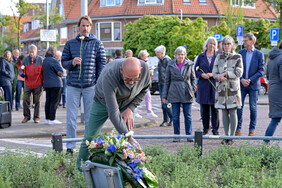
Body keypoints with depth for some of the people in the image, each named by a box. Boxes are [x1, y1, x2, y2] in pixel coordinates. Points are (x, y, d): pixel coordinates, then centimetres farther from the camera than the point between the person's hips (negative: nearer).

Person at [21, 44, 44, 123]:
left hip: (38, 84, -2)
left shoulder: (40, 59, -1)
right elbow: (22, 72, 8)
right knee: (25, 100, -2)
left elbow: (43, 72, 3)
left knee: (37, 101, 3)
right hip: (28, 83, 2)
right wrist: (22, 70, -16)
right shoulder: (25, 59, 3)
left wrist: (43, 83, -1)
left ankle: (36, 117, 11)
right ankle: (26, 116, 10)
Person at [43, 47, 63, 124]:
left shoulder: (44, 60, 13)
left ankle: (47, 118, 15)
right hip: (55, 83, -8)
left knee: (48, 101, 12)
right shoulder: (53, 60, -14)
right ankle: (52, 119, -6)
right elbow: (60, 71, -16)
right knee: (54, 101, -5)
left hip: (46, 83, 8)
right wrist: (60, 74, 5)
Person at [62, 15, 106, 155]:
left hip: (90, 85, -1)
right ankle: (70, 147, 9)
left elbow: (102, 63, 5)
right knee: (71, 117, 1)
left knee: (90, 118, 5)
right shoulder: (70, 43, 9)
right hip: (73, 84, 1)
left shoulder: (97, 43, 6)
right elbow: (63, 62, 11)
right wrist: (72, 62, -11)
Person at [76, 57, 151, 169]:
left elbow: (144, 90, -4)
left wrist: (130, 109, -14)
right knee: (91, 137, -2)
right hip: (103, 101, -3)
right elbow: (113, 113, -42)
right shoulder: (109, 76, -42)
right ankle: (81, 166, 18)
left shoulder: (145, 68, -28)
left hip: (127, 104, 3)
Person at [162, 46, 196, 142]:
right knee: (175, 116, 4)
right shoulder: (170, 65, 3)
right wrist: (164, 95, 6)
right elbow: (167, 81, 7)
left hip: (186, 94, 0)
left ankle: (189, 135, 11)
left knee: (188, 116, 3)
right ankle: (176, 135, 12)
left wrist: (193, 90, -1)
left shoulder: (189, 65, 2)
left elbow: (193, 79, 10)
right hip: (174, 94, 0)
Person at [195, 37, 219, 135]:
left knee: (215, 108, -1)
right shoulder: (201, 56, 10)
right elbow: (196, 69, 10)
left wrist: (213, 74, -12)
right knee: (204, 109, 5)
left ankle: (215, 129, 6)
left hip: (215, 85, -1)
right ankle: (205, 129, 14)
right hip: (203, 86, 2)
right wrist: (202, 75, -8)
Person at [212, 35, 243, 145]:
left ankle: (232, 136, 1)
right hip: (221, 88, 3)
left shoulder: (237, 57, 1)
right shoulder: (219, 57, 12)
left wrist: (225, 74, -11)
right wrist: (219, 77, -12)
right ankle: (226, 136, 11)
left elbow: (239, 73, -7)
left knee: (232, 112, -4)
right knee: (224, 112, 5)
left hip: (233, 88, -3)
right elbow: (214, 72, 9)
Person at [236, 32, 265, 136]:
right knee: (239, 106, -1)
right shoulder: (241, 53, 7)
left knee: (253, 108, 3)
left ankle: (252, 130, 12)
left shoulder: (259, 54, -2)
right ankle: (238, 129, 6)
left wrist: (250, 80, -13)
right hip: (241, 84, 2)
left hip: (253, 85, -2)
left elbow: (261, 71, -5)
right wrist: (242, 80, -9)